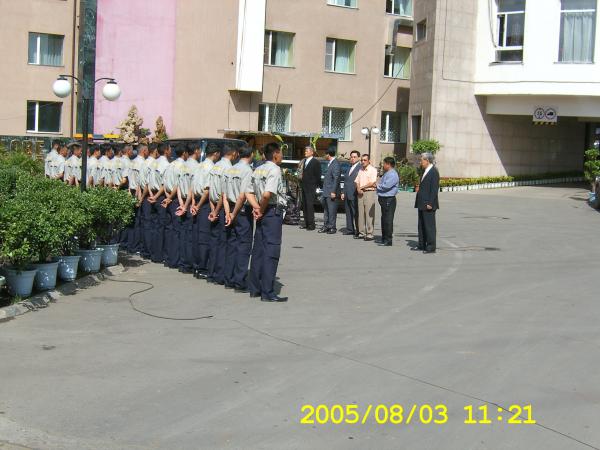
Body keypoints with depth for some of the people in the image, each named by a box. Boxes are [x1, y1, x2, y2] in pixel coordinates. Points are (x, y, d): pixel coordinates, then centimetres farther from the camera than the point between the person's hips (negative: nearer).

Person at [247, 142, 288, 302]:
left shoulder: (257, 170, 13)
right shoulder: (274, 169, -13)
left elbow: (249, 193, 14)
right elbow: (267, 194, -24)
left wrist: (257, 208, 5)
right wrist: (262, 210, -10)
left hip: (263, 214, 9)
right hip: (273, 212, -9)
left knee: (258, 250, 13)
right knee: (271, 252, -6)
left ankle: (254, 288, 19)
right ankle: (267, 292, -5)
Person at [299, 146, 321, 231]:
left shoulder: (315, 162, -6)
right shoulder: (305, 161, 16)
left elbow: (318, 175, -6)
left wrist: (317, 185, -7)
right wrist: (302, 183, 11)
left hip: (311, 187, -8)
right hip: (304, 186, 8)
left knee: (310, 205, -9)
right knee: (304, 205, 10)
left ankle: (311, 224, -6)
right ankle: (306, 223, 16)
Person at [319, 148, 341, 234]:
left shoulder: (336, 164, -15)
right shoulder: (330, 163, 15)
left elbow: (336, 179, -19)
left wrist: (333, 192, -21)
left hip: (331, 192, -10)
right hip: (326, 192, 10)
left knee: (332, 210, -3)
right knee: (326, 210, 14)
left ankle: (332, 227, 3)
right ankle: (326, 226, 21)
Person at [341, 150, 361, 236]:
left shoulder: (360, 168, -10)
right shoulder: (350, 168, 19)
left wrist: (358, 192, -16)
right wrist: (343, 193, 16)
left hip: (354, 195, -8)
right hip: (347, 195, 8)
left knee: (356, 214, -3)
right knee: (348, 213, 11)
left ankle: (358, 231, 2)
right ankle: (350, 229, 18)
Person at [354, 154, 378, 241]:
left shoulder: (373, 170, -3)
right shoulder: (360, 170, 17)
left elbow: (372, 183, -11)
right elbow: (356, 181, 14)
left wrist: (362, 187, -4)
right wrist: (358, 189, -5)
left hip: (369, 192, -6)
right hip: (360, 193, 6)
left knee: (369, 214, -8)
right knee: (361, 214, 5)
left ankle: (370, 234, -8)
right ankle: (362, 233, 9)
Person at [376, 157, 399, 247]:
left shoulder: (393, 175, -15)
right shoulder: (386, 173, 16)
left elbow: (386, 186, -22)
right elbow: (382, 184, 24)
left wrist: (377, 185, -7)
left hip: (389, 200, -10)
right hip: (383, 199, 10)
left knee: (388, 220, -6)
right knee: (384, 219, 15)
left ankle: (388, 241, -3)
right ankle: (384, 238, 25)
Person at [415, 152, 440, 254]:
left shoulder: (434, 172, -13)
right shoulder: (426, 171, 15)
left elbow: (434, 189, -18)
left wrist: (430, 203, -21)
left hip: (428, 204, -10)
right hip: (422, 204, 10)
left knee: (429, 225, -4)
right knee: (421, 225, 14)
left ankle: (431, 247, 1)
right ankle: (422, 245, 21)